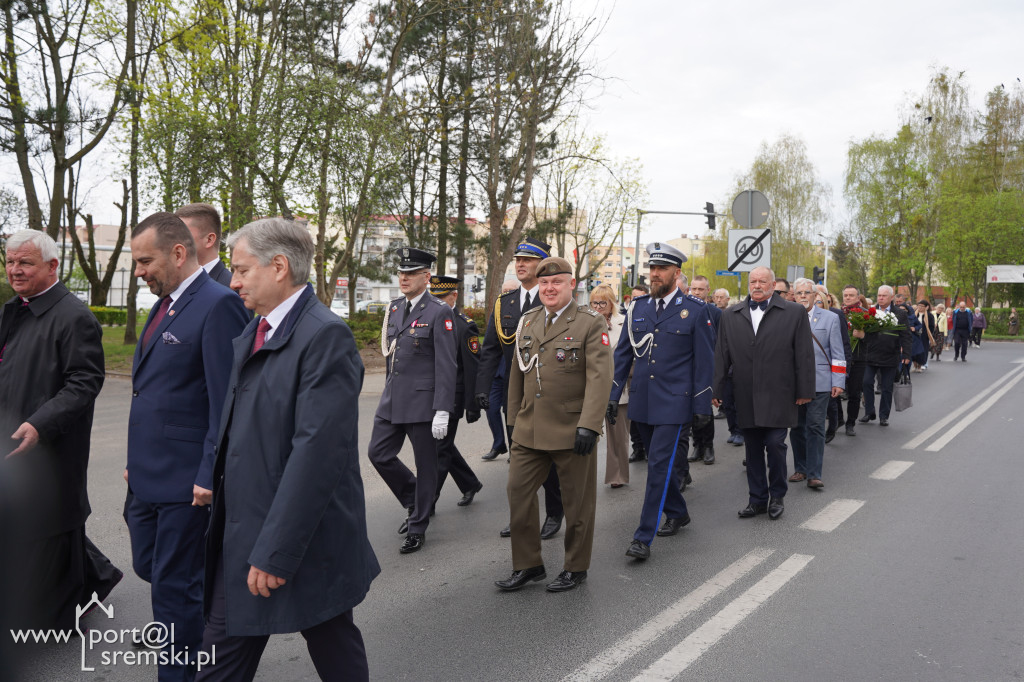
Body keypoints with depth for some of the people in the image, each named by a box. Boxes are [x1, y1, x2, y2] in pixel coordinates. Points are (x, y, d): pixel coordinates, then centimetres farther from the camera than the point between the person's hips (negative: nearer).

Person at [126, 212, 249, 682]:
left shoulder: (219, 305, -17)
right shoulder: (165, 305, 13)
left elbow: (226, 401, -20)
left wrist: (209, 477, -20)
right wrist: (137, 461, 18)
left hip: (185, 482, -9)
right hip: (148, 476, 9)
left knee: (174, 586, 3)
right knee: (149, 567, 20)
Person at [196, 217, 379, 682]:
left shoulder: (325, 337, -18)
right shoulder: (251, 335, 11)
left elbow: (317, 452, -24)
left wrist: (275, 552, -23)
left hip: (305, 540, -8)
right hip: (240, 538, 9)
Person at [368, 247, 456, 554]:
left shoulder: (439, 313, -10)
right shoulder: (393, 308, 11)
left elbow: (446, 366, -14)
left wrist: (442, 411, -18)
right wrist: (389, 393, 18)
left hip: (422, 400, -7)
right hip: (392, 400, 7)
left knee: (425, 465, 5)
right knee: (379, 454, 8)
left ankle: (418, 527, 20)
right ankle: (414, 501, 30)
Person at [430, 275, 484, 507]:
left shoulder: (465, 326, -10)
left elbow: (473, 369, -12)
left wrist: (473, 406, -14)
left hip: (451, 399, -7)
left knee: (440, 449, -3)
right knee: (444, 446, 15)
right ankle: (470, 484, 33)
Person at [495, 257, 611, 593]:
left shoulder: (591, 324, -7)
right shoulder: (527, 322, 11)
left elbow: (599, 377, -14)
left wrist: (588, 425, -21)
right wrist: (514, 419, 16)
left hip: (572, 431, -5)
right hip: (530, 430, 5)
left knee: (577, 501, 7)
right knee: (518, 491, 6)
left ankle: (576, 568, 25)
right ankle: (527, 565, 23)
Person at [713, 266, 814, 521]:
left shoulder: (794, 313, 2)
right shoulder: (731, 315, 9)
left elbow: (804, 354, 0)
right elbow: (721, 355, 9)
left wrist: (804, 391, -3)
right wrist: (717, 389, 5)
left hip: (778, 396, -3)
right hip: (746, 397, 3)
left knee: (775, 444, -4)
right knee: (753, 450, 9)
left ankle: (777, 496, 16)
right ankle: (757, 499, 21)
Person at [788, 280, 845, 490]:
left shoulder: (830, 318, 6)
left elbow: (838, 354, 4)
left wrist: (838, 382, -3)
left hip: (819, 382, -2)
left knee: (815, 427, -5)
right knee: (796, 427, 8)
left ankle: (814, 474, -1)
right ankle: (800, 469, 20)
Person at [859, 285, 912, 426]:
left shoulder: (900, 313, 2)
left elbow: (905, 335, 0)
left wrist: (906, 355, -6)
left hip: (890, 357, -1)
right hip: (870, 355, 1)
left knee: (886, 388, 6)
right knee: (867, 383, -3)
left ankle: (884, 416, 17)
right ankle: (869, 413, 11)